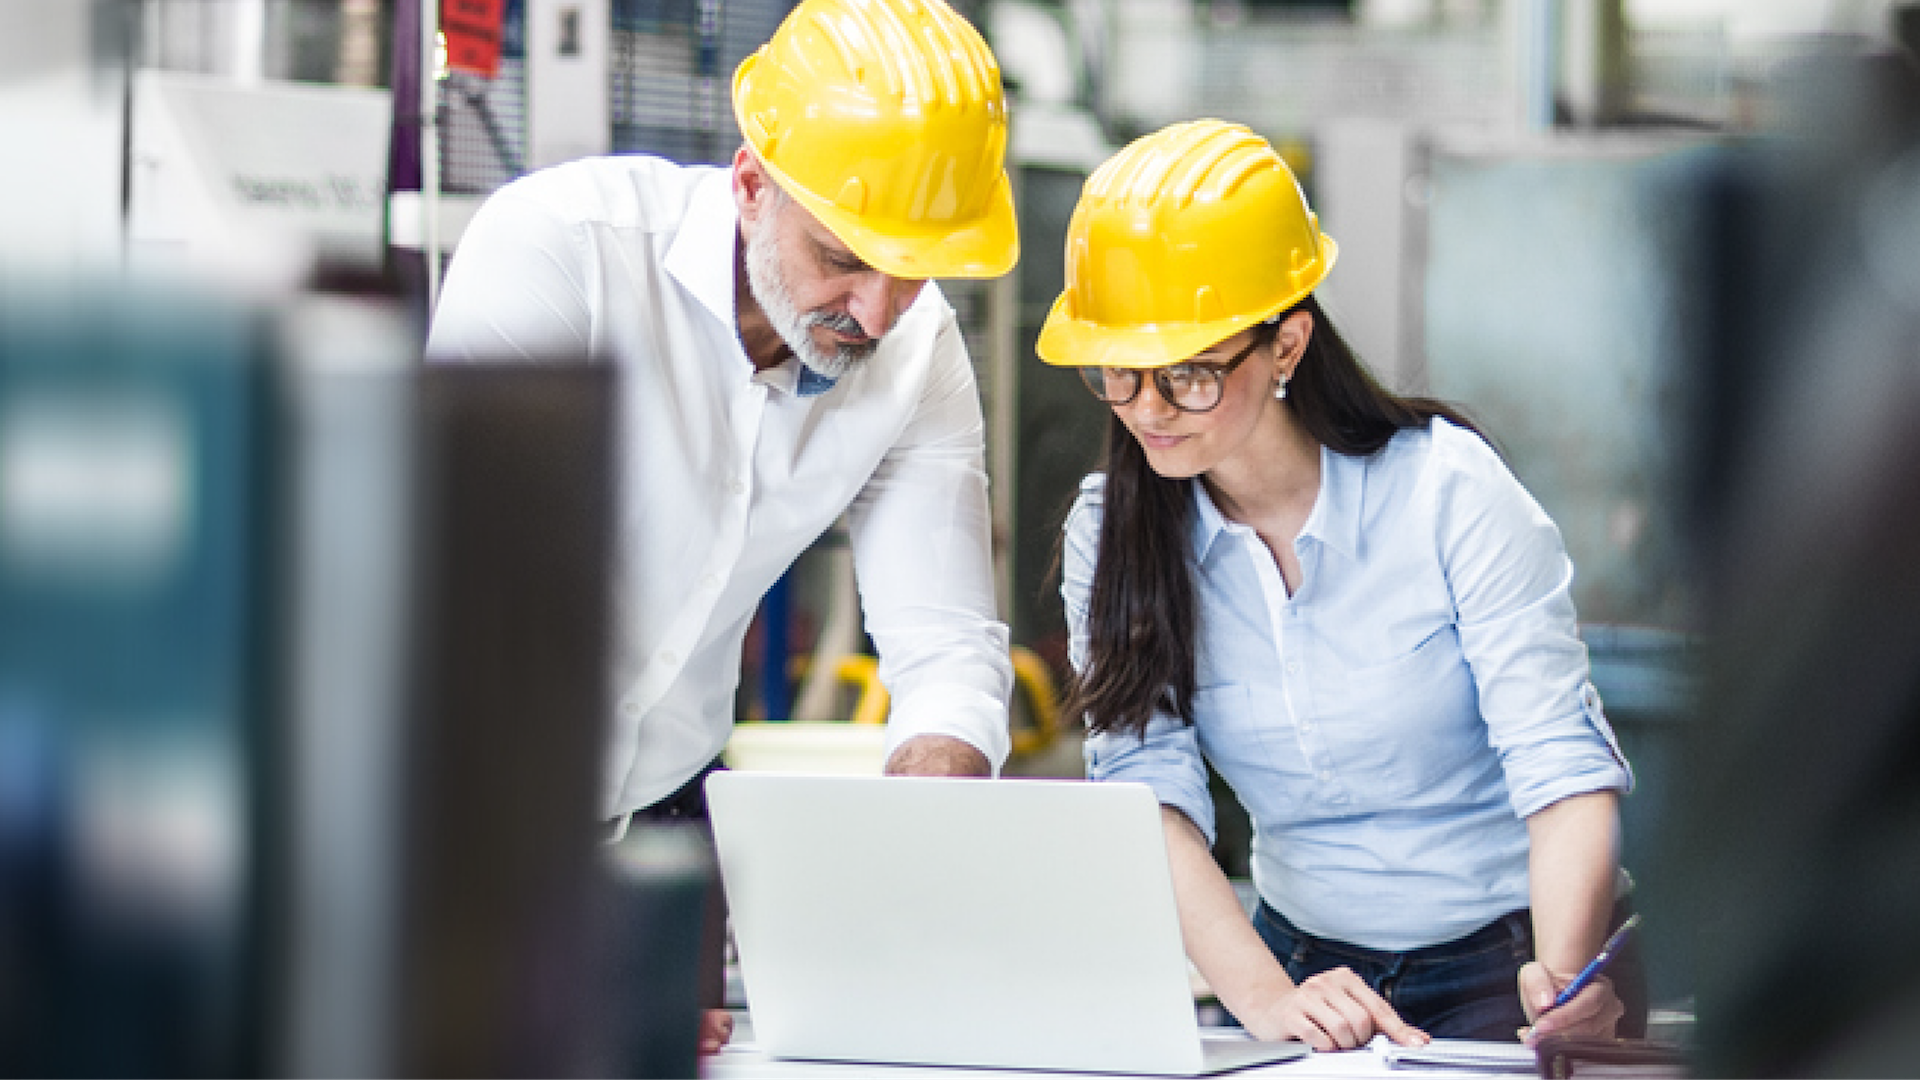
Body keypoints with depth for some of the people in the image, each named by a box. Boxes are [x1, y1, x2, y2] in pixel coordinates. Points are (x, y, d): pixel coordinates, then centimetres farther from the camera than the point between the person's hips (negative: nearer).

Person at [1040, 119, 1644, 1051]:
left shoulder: (1445, 491, -10)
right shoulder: (1111, 532, -1)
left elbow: (1564, 767, -14)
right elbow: (1146, 797, -11)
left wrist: (1561, 976, -34)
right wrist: (1262, 996, -29)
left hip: (1510, 961, -3)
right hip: (1303, 964, 3)